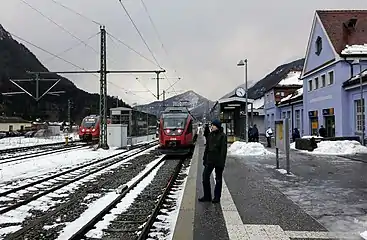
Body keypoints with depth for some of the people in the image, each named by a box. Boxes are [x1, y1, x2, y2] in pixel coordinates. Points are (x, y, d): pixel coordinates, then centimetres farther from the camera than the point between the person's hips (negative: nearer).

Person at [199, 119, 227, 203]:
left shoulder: (222, 136, -9)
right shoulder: (210, 135, 9)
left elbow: (223, 150, -12)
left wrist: (222, 162, -16)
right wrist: (204, 158, 12)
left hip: (218, 161, -6)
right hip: (210, 160, 6)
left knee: (218, 179, 7)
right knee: (205, 176, 2)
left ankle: (217, 197, 18)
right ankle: (207, 196, 14)